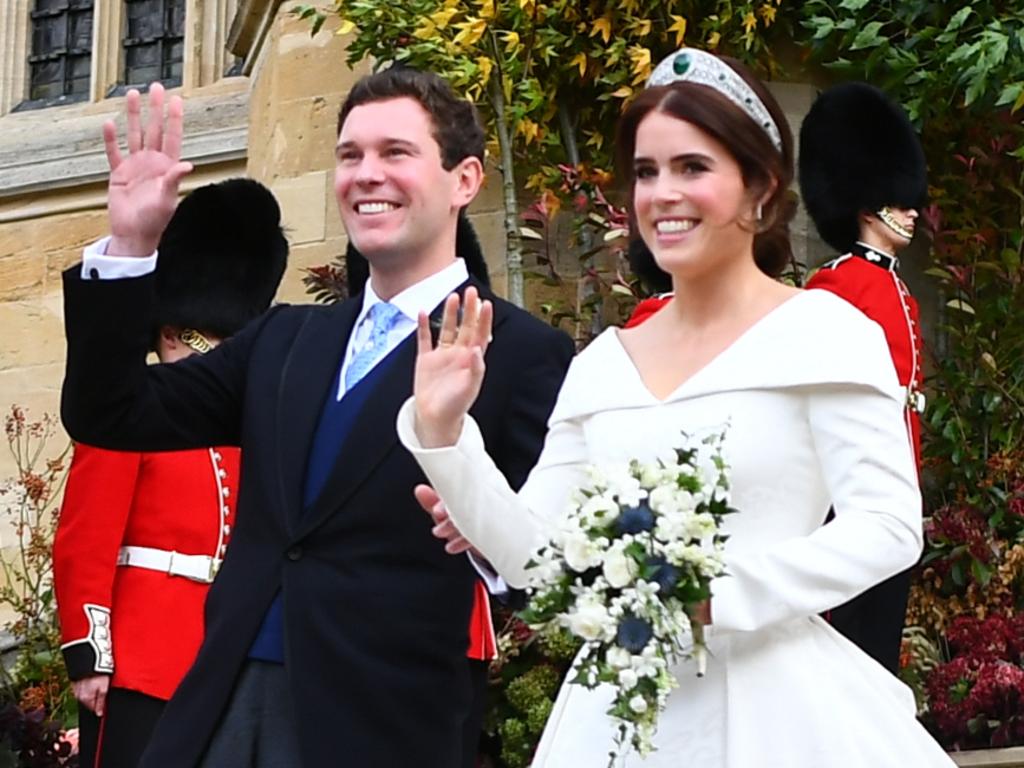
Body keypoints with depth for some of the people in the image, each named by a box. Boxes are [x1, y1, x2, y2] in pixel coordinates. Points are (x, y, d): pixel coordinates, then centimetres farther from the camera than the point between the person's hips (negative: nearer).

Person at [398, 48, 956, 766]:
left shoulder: (822, 331, -4)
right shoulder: (602, 365, 10)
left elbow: (889, 527, -12)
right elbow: (530, 554, 9)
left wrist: (716, 593, -20)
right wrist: (441, 432, -3)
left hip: (769, 703, -4)